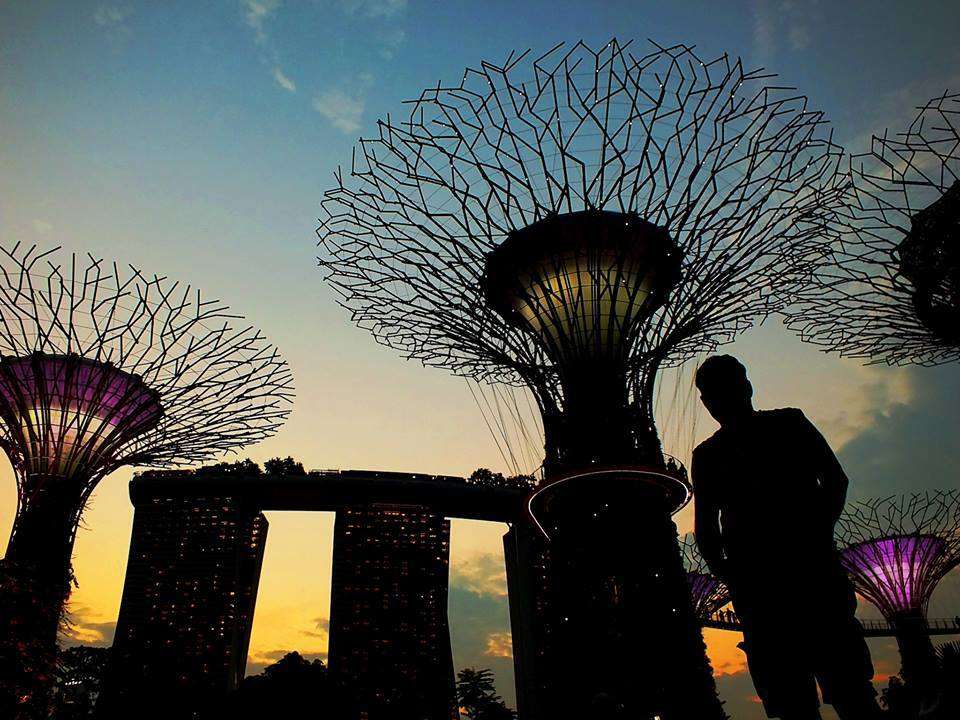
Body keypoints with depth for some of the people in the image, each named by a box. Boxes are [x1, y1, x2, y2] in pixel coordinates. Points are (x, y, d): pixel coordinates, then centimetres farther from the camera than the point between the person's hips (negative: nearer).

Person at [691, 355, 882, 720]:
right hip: (756, 586, 1)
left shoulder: (788, 423, 15)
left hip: (811, 565, -1)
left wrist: (816, 533, -7)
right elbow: (705, 527, 14)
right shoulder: (706, 455, 17)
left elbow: (835, 479, 8)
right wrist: (725, 570, -2)